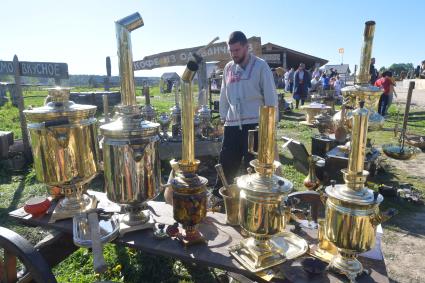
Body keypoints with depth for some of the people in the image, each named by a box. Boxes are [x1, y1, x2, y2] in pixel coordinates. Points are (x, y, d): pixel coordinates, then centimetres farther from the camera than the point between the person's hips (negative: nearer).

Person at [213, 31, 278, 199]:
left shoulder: (260, 66, -3)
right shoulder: (228, 68, 12)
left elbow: (270, 96, -4)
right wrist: (223, 117, 14)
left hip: (254, 123, -4)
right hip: (232, 125, 5)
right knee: (226, 161, 10)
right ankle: (217, 194, 27)